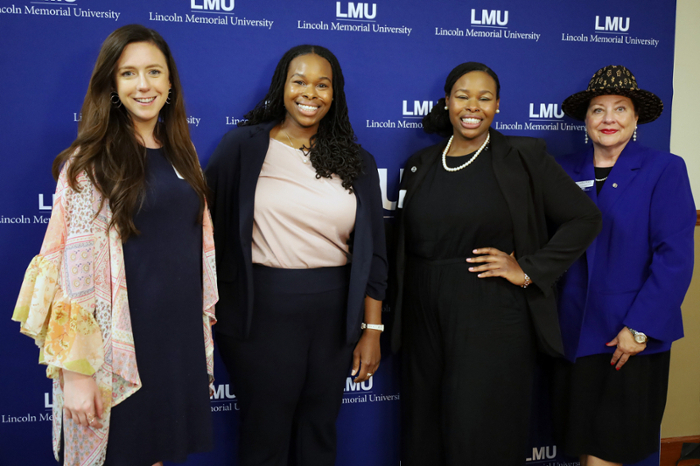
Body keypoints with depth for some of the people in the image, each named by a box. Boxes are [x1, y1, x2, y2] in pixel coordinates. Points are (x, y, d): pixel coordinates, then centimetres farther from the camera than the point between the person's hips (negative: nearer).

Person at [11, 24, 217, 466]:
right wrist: (76, 371, -17)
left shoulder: (181, 154, 8)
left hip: (182, 336, 5)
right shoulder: (91, 162, -10)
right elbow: (77, 268, -14)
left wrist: (204, 323, 13)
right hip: (122, 343, -5)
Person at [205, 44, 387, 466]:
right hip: (262, 311, -2)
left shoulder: (356, 162, 5)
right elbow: (212, 225, -2)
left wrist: (372, 329, 3)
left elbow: (372, 250, 5)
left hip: (334, 313, 3)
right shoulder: (243, 146, -2)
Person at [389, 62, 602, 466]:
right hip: (425, 315, 4)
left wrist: (529, 271, -9)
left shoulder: (524, 157, -2)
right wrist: (401, 318, 7)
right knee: (425, 433, 11)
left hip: (492, 317, -4)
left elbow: (585, 218, -3)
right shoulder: (421, 165, 10)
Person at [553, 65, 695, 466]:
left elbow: (675, 257, -11)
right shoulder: (567, 171, 5)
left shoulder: (664, 169, -6)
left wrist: (640, 328, -15)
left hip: (635, 335, -3)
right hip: (578, 331, 3)